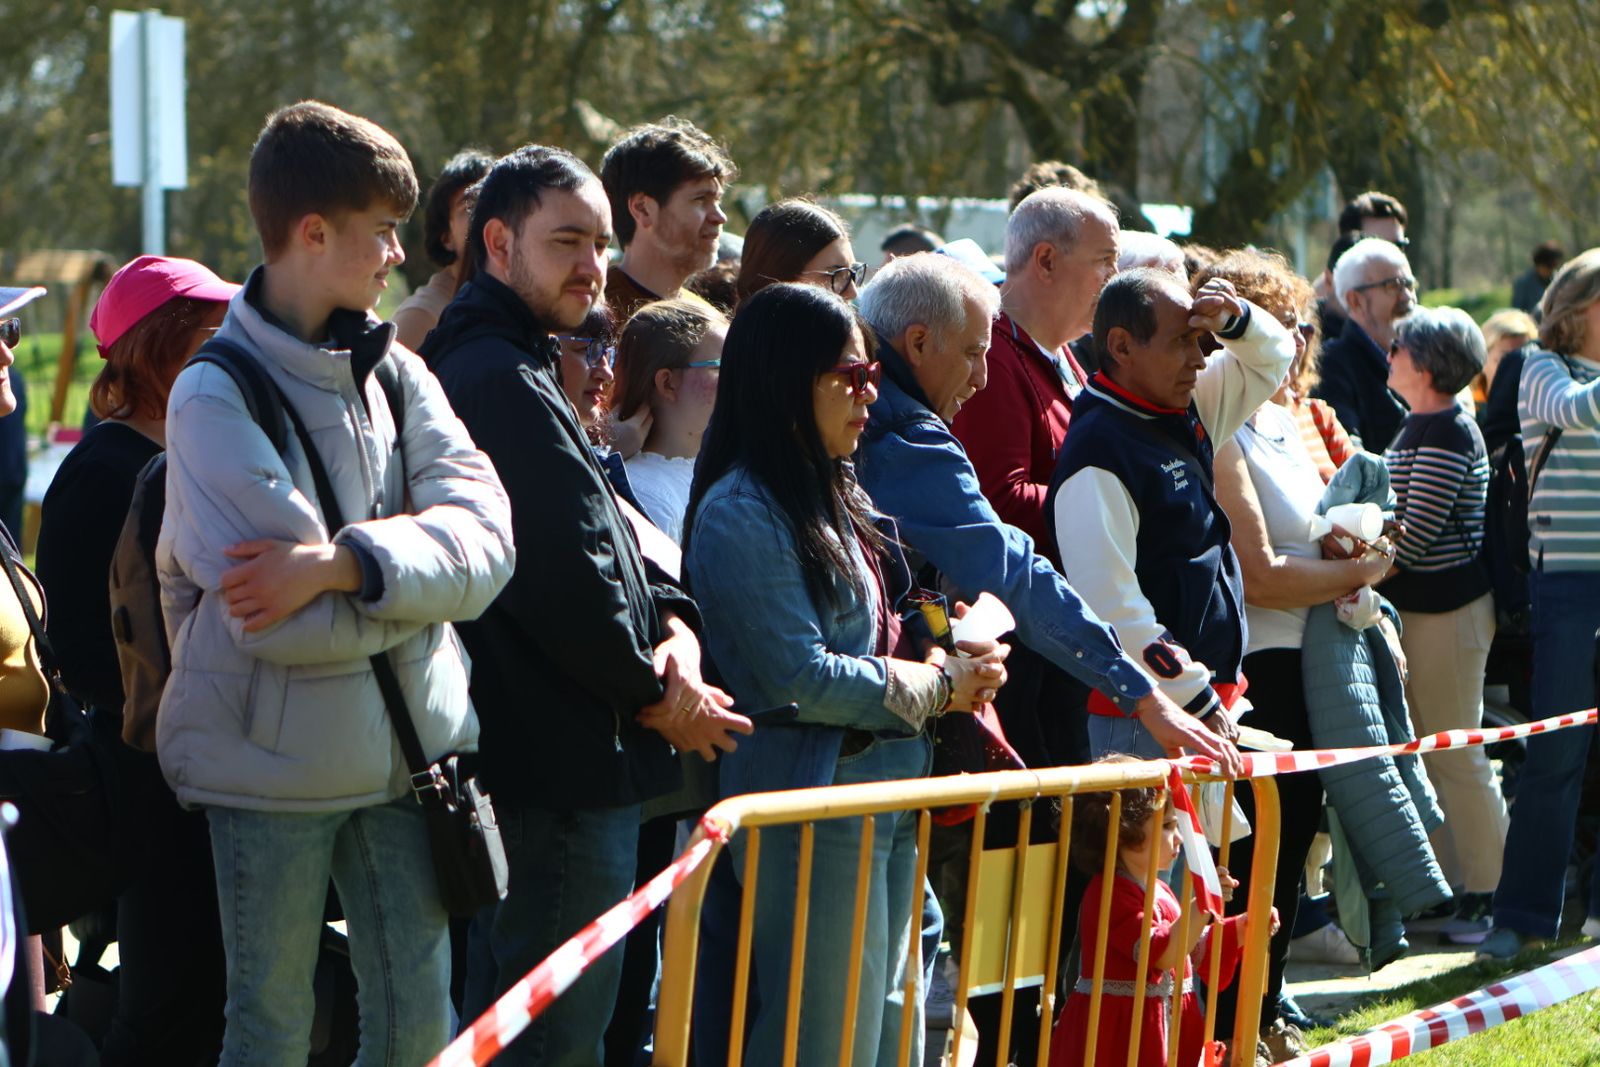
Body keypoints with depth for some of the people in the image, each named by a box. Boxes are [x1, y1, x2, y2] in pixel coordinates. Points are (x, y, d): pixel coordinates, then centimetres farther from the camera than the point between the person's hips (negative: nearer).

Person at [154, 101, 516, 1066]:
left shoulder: (395, 372, 7)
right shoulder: (218, 395, -12)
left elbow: (485, 535, -9)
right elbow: (278, 621, -21)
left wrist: (343, 565, -24)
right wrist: (417, 581, -8)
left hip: (402, 755, 5)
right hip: (276, 760, -5)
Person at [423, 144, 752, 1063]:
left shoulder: (522, 371, 18)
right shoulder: (506, 382, -17)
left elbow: (607, 538, 19)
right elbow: (566, 574, -22)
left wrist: (672, 625, -1)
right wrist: (654, 698, -9)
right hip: (567, 764, -11)